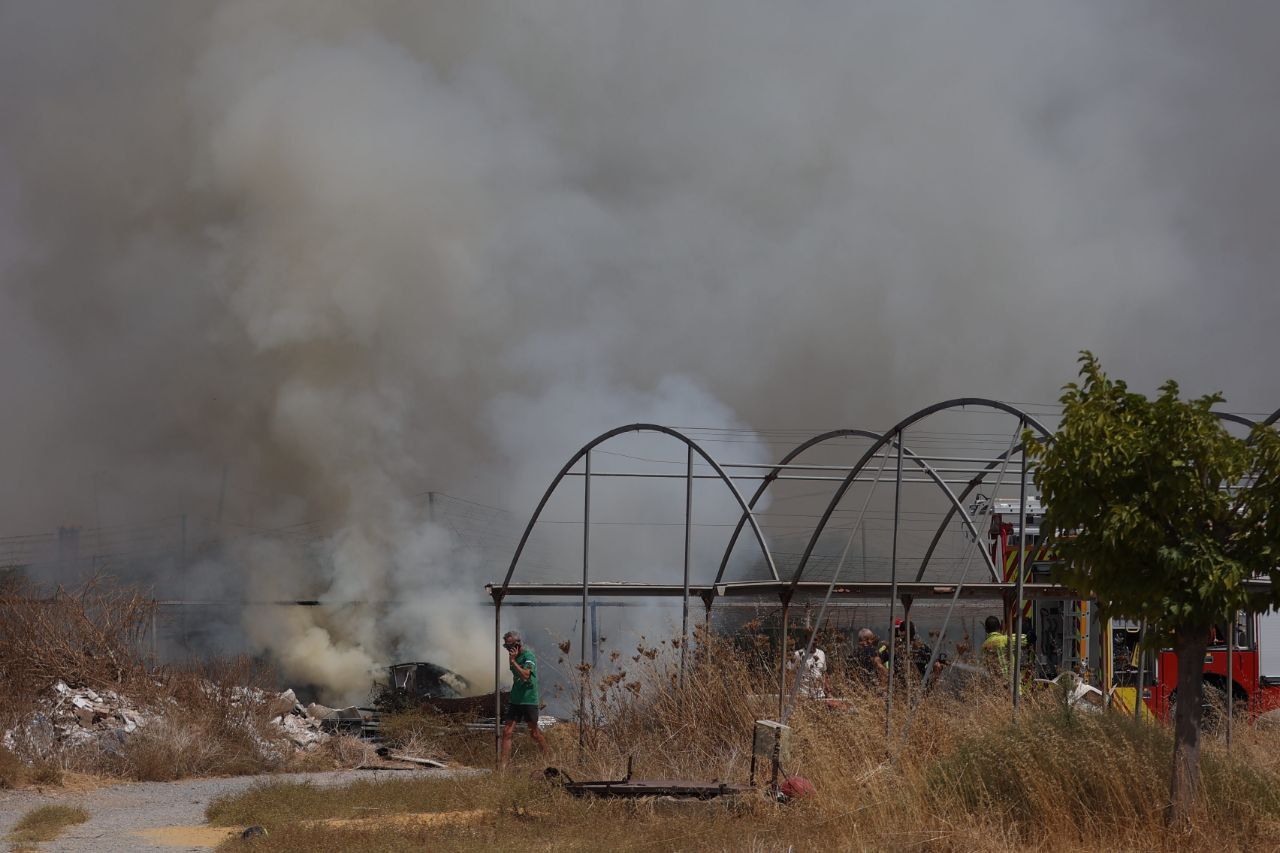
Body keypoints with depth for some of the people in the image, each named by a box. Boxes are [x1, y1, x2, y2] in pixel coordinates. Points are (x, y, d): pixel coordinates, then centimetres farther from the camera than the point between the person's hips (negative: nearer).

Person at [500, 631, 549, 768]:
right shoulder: (514, 656, 14)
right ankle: (504, 765, -6)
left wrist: (513, 661, -21)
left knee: (534, 734, 3)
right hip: (515, 700, 7)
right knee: (507, 732, -4)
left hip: (528, 700, -7)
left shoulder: (528, 656, -11)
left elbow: (525, 675, -25)